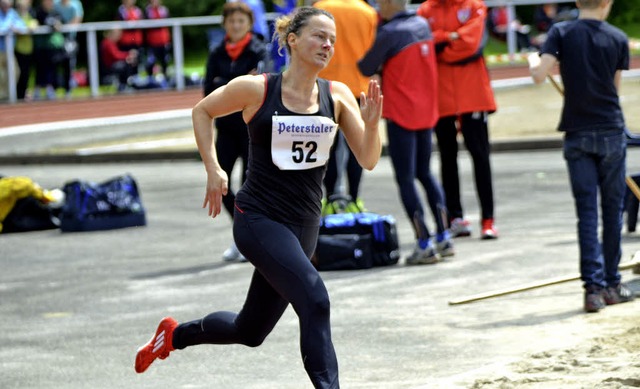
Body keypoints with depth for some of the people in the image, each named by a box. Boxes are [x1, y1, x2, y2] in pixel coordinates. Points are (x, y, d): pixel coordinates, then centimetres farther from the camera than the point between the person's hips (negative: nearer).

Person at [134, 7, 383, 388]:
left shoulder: (337, 96, -1)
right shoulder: (256, 89, -8)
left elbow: (368, 159, -5)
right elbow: (203, 112, 9)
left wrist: (371, 123, -24)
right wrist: (213, 169, -1)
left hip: (303, 227, 5)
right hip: (259, 219, -5)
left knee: (250, 331, 19)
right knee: (315, 301, -27)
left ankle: (175, 334, 45)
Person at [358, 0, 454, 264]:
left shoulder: (389, 33, -16)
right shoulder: (422, 25, 5)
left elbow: (366, 69, -10)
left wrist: (362, 62, 12)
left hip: (401, 115, -7)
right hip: (427, 112, 7)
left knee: (405, 179, -2)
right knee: (425, 173, 19)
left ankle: (424, 245, -5)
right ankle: (444, 237, 16)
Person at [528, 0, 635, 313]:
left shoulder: (561, 33, -4)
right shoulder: (618, 39, -2)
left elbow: (539, 75, -14)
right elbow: (615, 86, 4)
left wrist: (533, 60, 7)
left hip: (577, 135, 0)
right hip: (612, 132, 0)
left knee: (587, 211, 0)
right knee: (612, 208, 11)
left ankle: (594, 287, -9)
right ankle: (612, 284, 17)